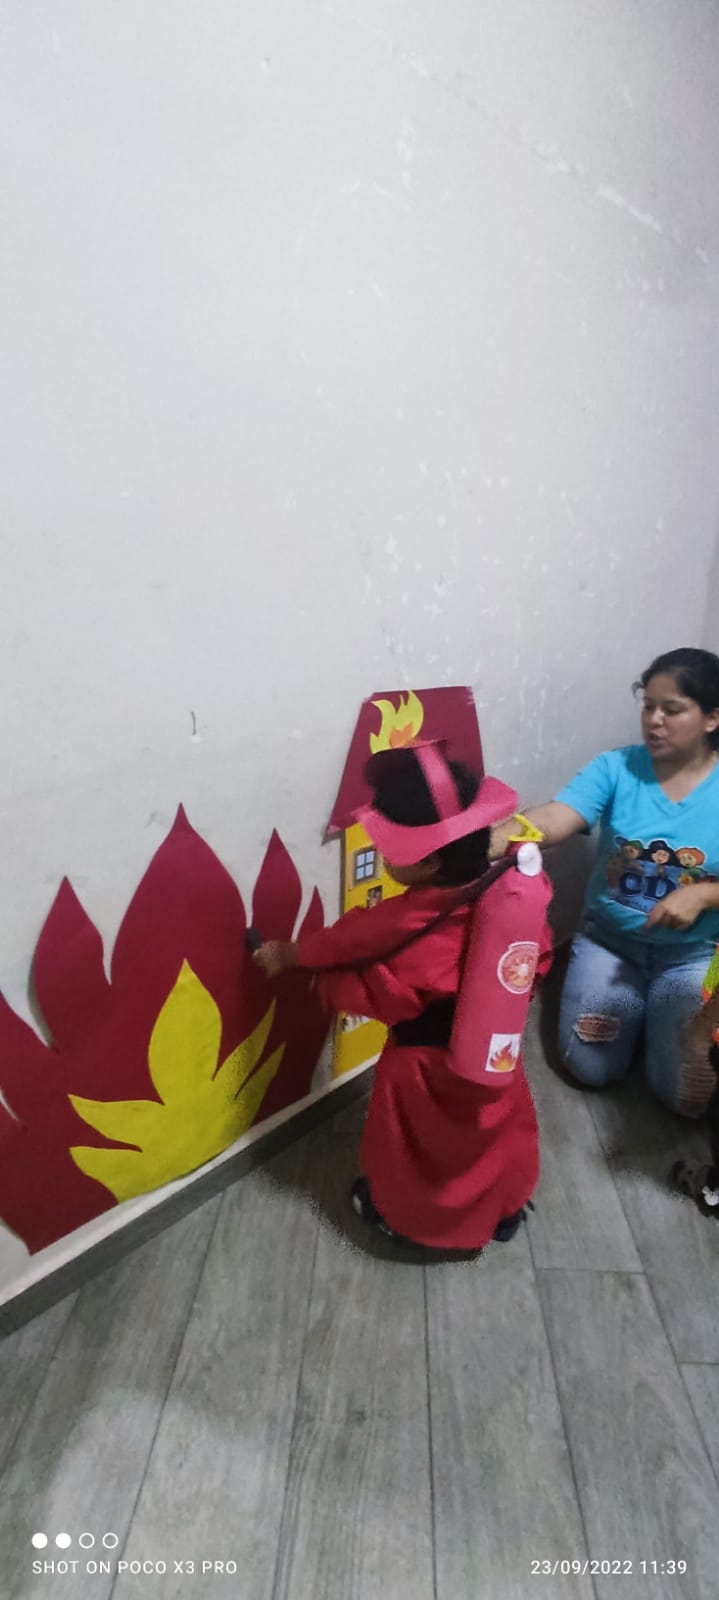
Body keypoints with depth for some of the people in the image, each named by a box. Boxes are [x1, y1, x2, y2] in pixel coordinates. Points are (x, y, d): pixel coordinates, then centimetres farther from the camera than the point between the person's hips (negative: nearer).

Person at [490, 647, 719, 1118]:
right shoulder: (617, 768, -12)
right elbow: (555, 817, -30)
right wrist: (498, 837, -50)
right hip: (610, 939, 1)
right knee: (592, 1067, -2)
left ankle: (656, 1007, 26)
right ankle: (636, 1004, 28)